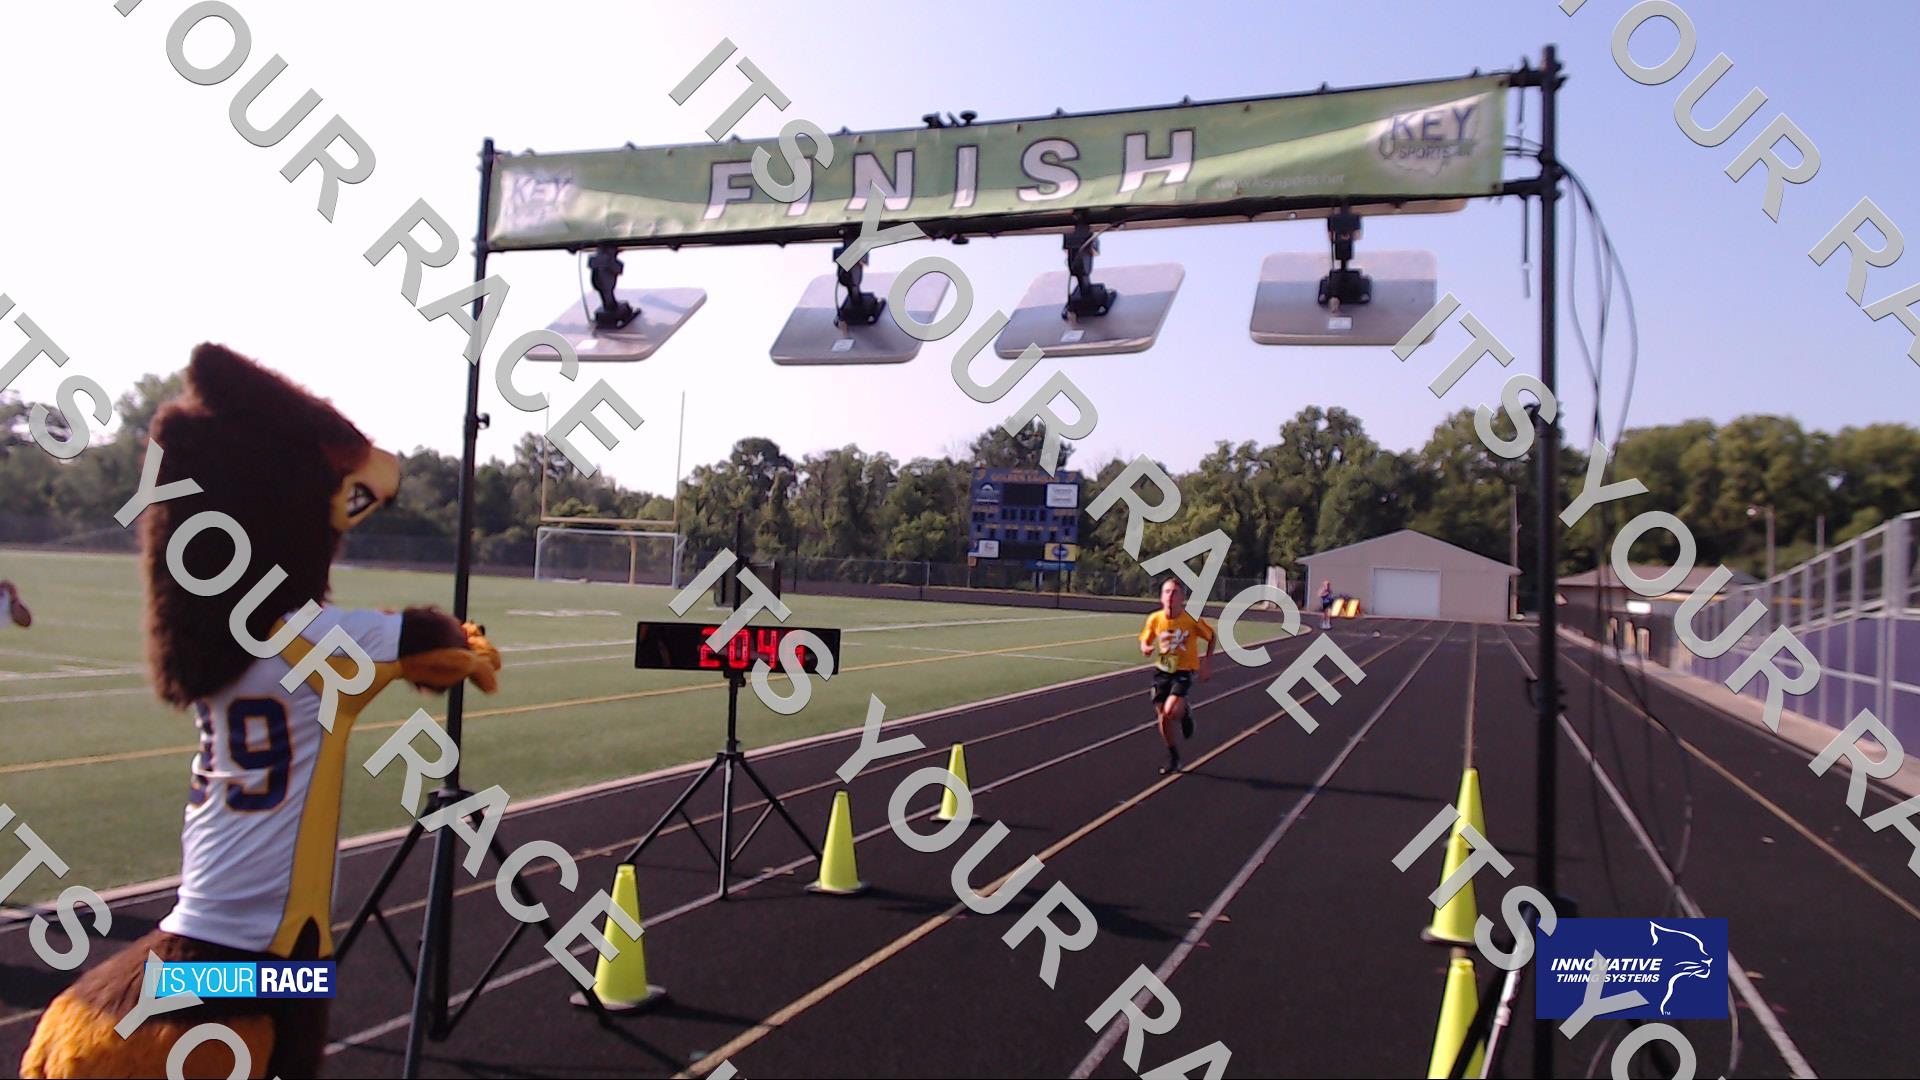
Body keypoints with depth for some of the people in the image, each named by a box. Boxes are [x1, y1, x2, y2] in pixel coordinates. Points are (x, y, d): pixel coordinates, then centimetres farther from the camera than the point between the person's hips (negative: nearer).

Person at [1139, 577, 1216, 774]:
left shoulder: (1192, 619, -16)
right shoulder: (1155, 619, -9)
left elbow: (1212, 637, 1)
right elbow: (1144, 642, 6)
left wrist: (1205, 663, -4)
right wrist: (1146, 649, -17)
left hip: (1184, 671, -3)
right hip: (1162, 671, 3)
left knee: (1171, 712, -24)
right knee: (1162, 719, 4)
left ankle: (1186, 712, 14)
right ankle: (1173, 758, 26)